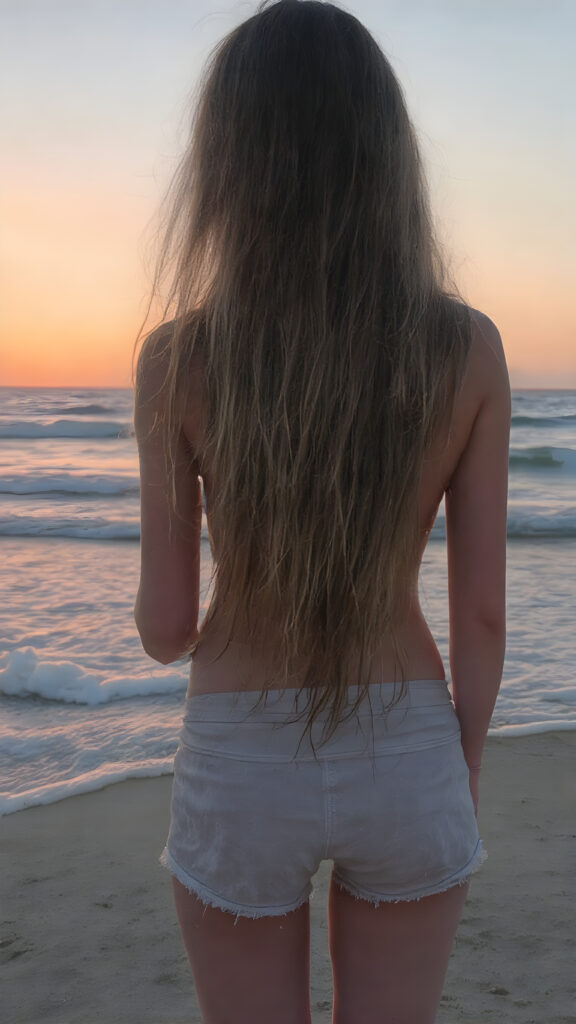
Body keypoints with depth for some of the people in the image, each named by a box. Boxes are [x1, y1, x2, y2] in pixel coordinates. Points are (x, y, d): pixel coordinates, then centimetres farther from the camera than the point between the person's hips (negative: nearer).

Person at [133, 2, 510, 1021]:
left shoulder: (176, 358, -15)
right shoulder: (468, 349, -11)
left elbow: (165, 623, -9)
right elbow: (481, 610, -6)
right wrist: (463, 781, 9)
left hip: (240, 773, -1)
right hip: (404, 763, 2)